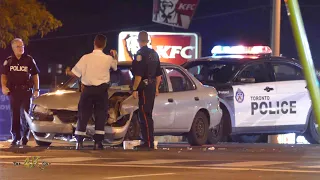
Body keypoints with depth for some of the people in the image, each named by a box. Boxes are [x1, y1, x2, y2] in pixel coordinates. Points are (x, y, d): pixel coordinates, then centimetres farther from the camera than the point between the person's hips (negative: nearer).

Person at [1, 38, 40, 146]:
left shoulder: (29, 60, 4)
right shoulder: (9, 61, 8)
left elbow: (35, 75, 8)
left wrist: (36, 89, 2)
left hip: (26, 91, -2)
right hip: (13, 91, 2)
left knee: (25, 114, -5)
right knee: (15, 115, 3)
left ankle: (25, 136, 7)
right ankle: (16, 137, 8)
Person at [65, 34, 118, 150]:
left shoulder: (86, 58, -9)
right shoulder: (108, 59, -5)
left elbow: (75, 73, -4)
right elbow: (115, 65, 18)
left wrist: (68, 72, 14)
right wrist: (115, 55, 28)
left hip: (88, 90, 0)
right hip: (102, 90, 0)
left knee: (83, 116, 6)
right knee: (100, 116, 6)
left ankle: (79, 142, 3)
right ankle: (98, 142, 0)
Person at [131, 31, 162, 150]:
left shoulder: (140, 54, -12)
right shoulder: (154, 54, 14)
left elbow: (138, 75, -18)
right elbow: (159, 74, 19)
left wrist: (134, 89, -14)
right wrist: (156, 88, 24)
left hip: (144, 87, -8)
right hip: (152, 86, 8)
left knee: (145, 115, -8)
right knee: (146, 115, 14)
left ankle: (149, 143, -11)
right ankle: (147, 141, 18)